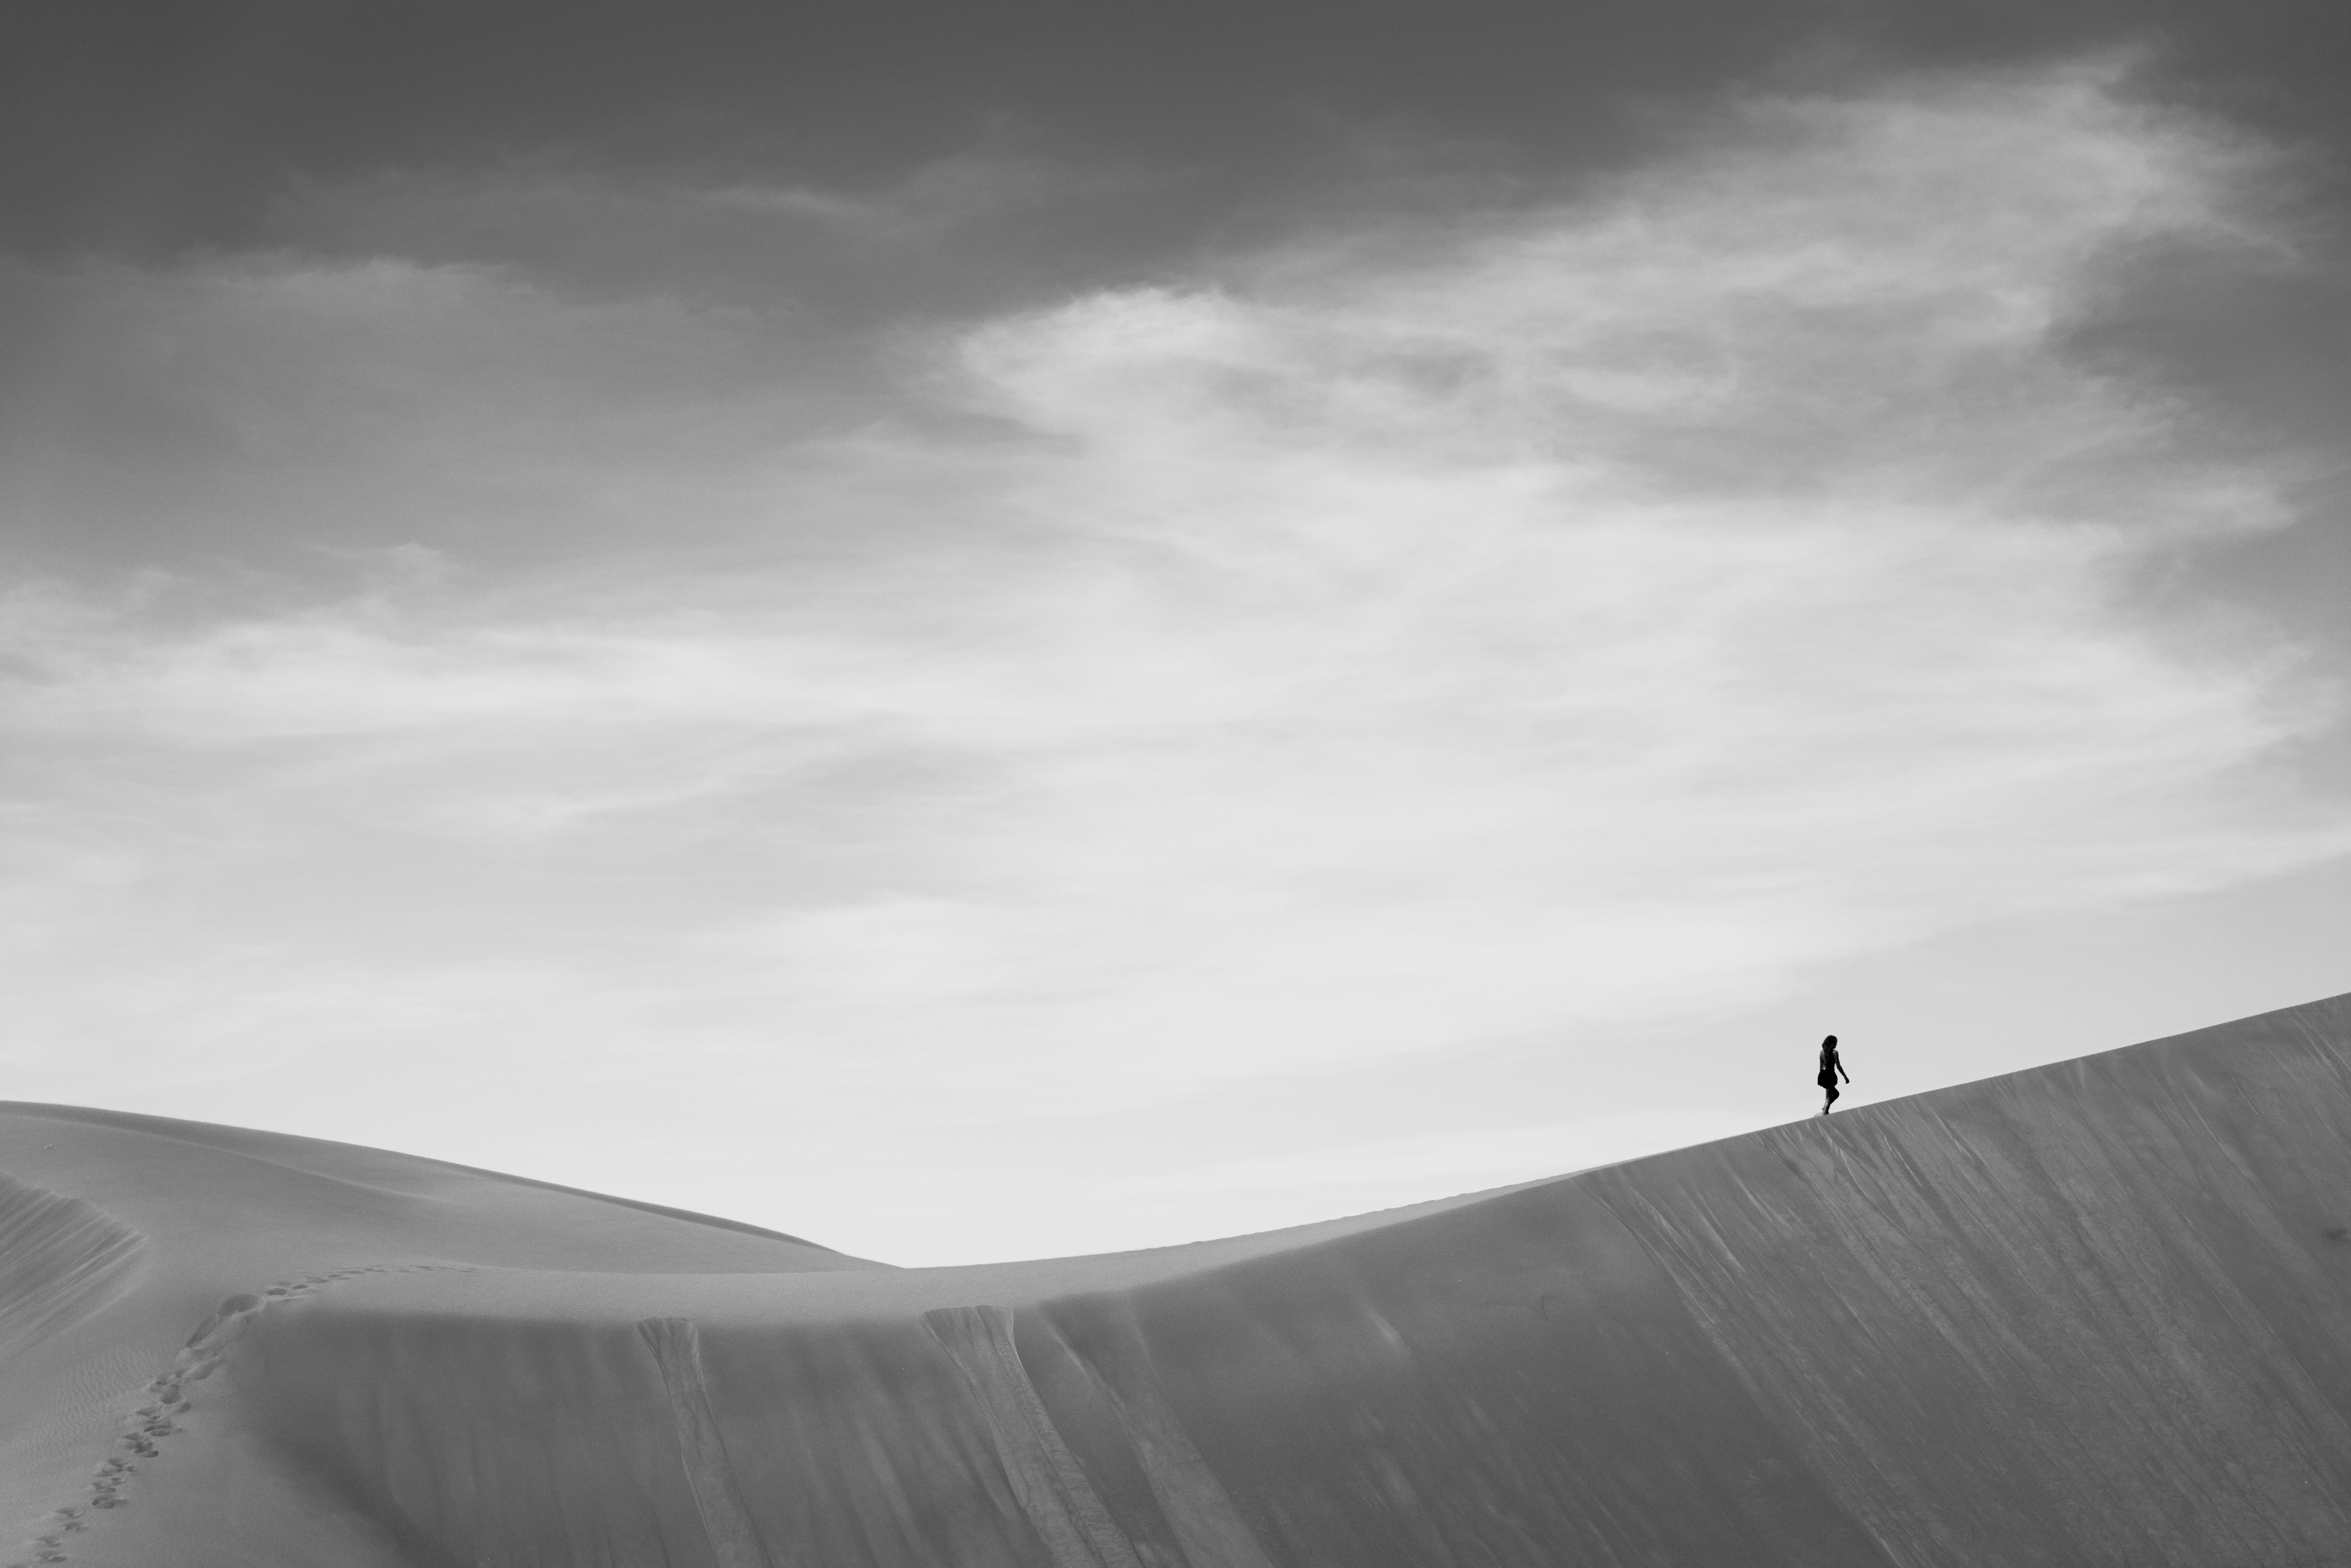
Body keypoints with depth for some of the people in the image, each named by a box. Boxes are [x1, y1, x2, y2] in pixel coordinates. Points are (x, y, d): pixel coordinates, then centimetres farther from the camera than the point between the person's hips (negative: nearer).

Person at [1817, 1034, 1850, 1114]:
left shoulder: (1822, 1052, 9)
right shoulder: (1834, 1053, -9)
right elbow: (1838, 1066, -11)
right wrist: (1846, 1077, -5)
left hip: (1823, 1075, 7)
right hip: (1830, 1075, -7)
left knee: (1836, 1093, 23)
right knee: (1829, 1097, -1)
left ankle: (1825, 1109, 15)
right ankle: (1825, 1114, -8)